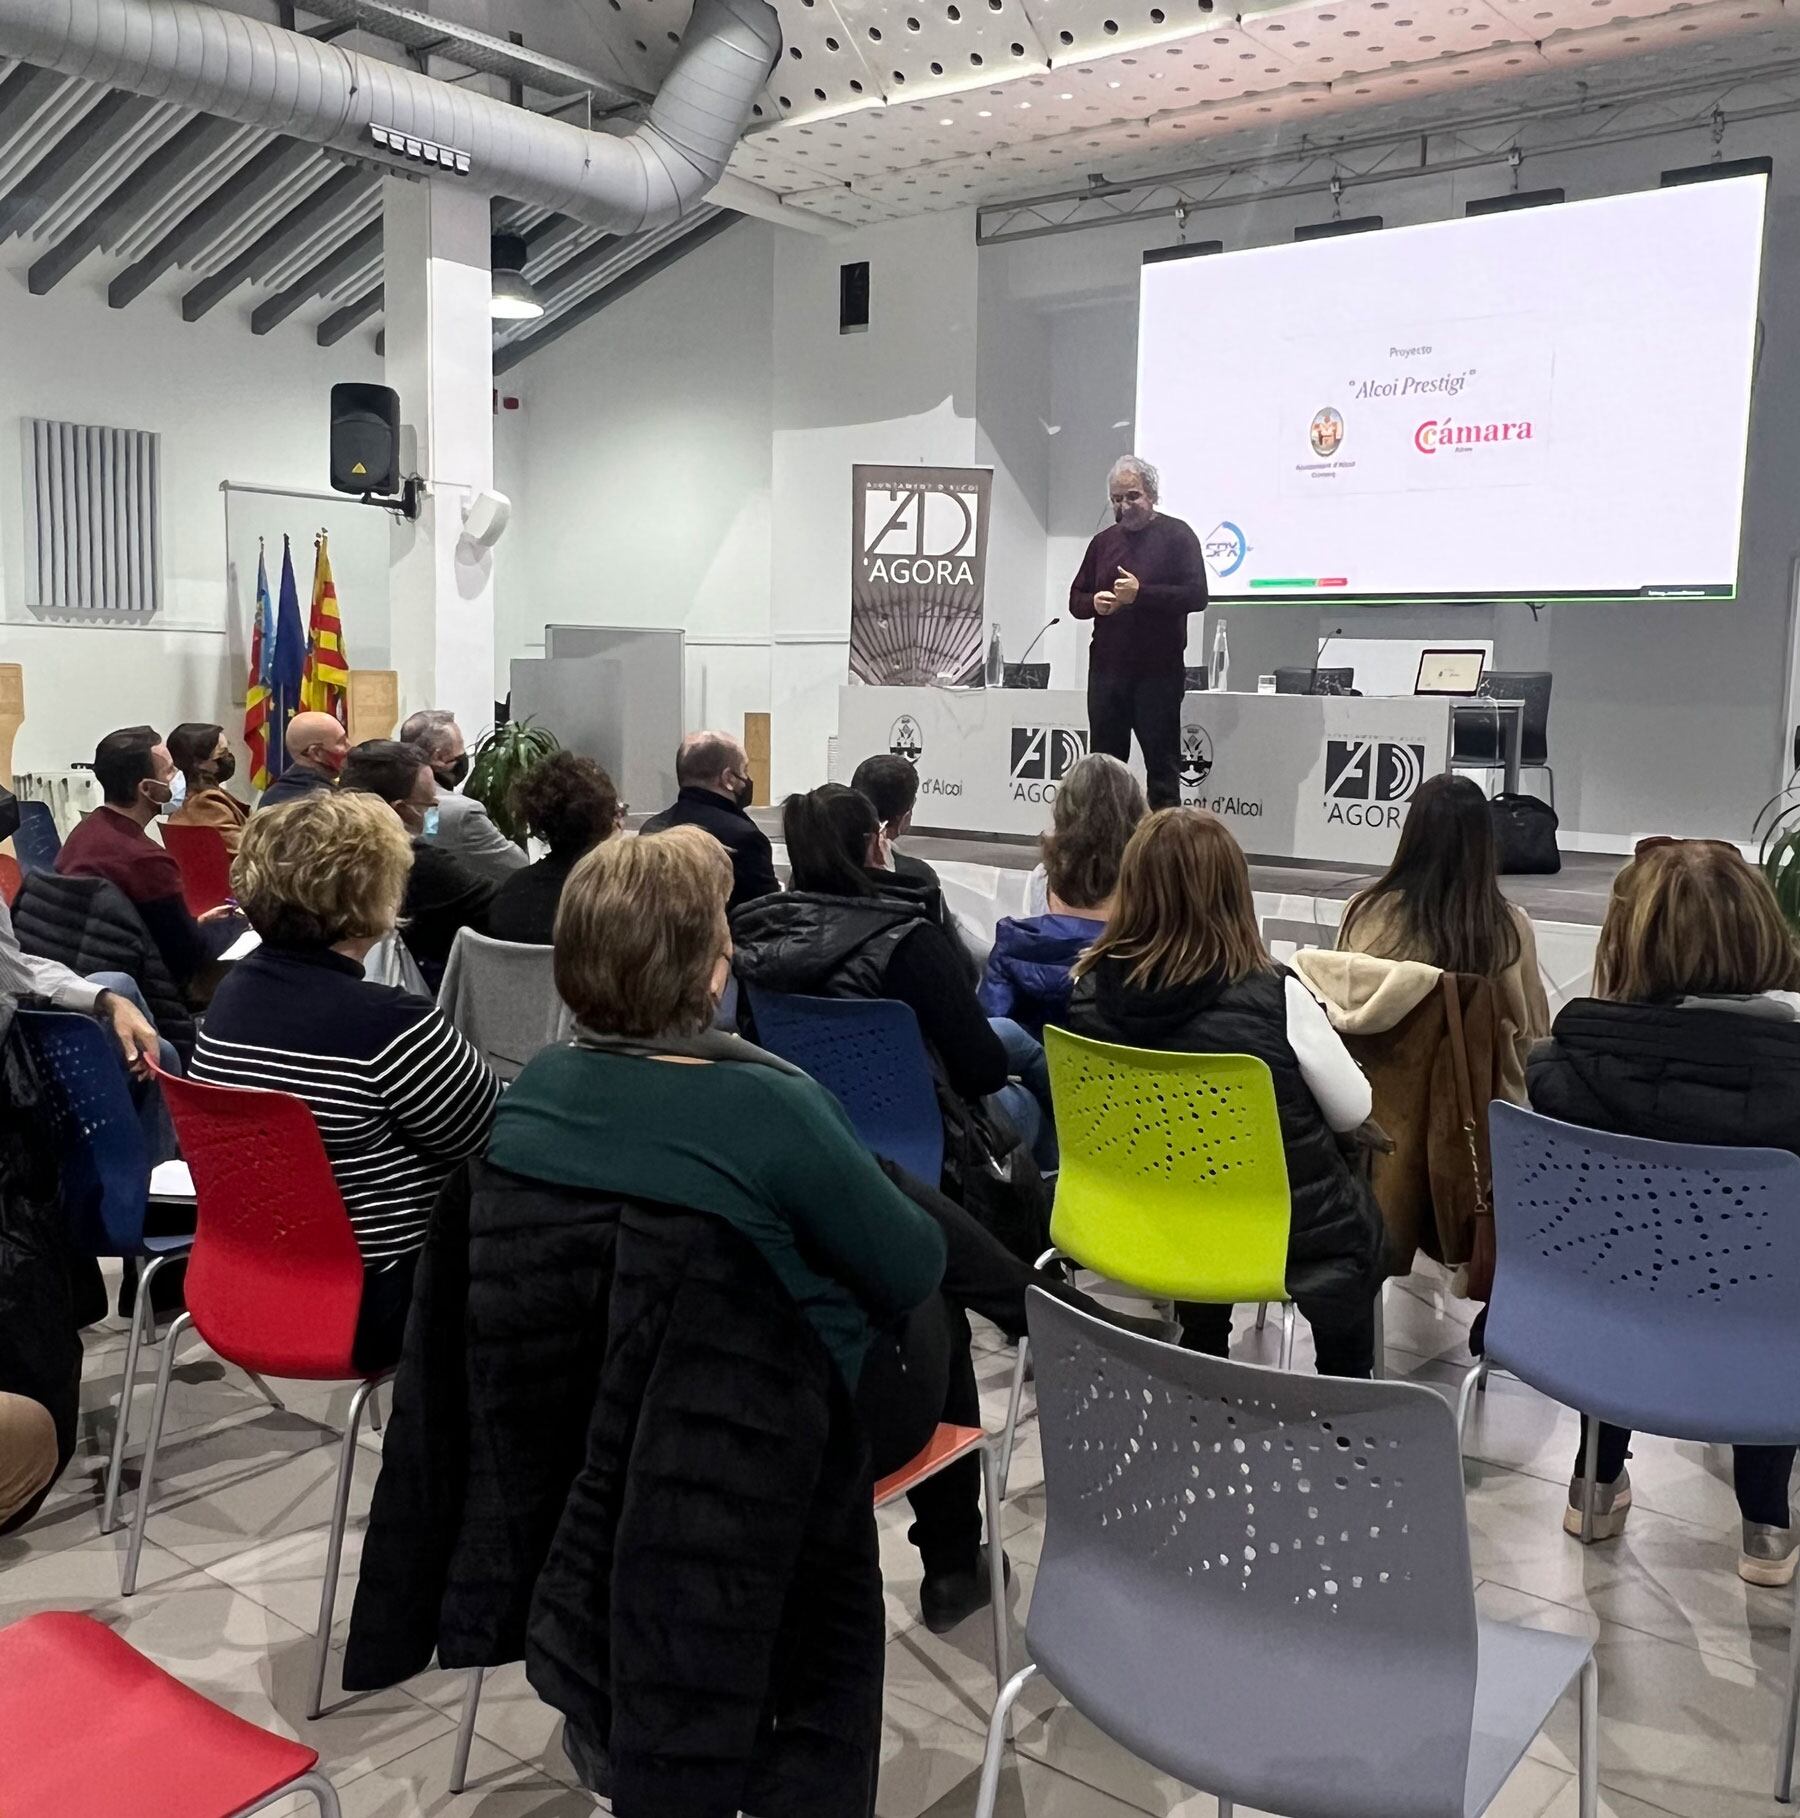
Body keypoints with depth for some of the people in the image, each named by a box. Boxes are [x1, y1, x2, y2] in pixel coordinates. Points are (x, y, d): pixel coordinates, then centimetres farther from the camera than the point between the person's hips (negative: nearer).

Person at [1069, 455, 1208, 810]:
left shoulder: (1177, 535, -1)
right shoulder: (1103, 541, 16)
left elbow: (1197, 595, -11)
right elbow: (1075, 600, 18)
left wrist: (1141, 593, -19)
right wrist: (1094, 603, -5)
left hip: (1159, 671, -5)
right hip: (1106, 669, 5)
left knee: (1162, 765, 0)